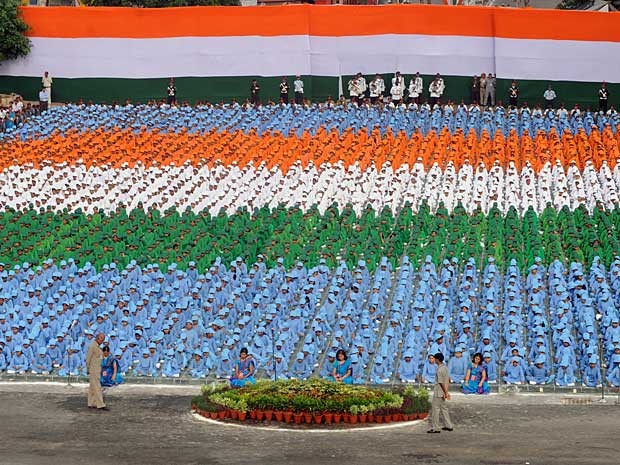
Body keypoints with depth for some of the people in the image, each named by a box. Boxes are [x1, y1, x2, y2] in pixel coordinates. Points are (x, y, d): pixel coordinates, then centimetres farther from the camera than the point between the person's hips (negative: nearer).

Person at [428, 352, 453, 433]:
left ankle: (435, 428, -1)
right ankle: (448, 426, 22)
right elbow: (448, 380, 15)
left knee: (435, 409, -3)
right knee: (443, 408, 17)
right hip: (442, 392, 9)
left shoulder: (439, 370, -21)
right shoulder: (445, 367, 8)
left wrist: (445, 392, -17)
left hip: (438, 393, -9)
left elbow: (441, 383, -22)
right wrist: (446, 391, 19)